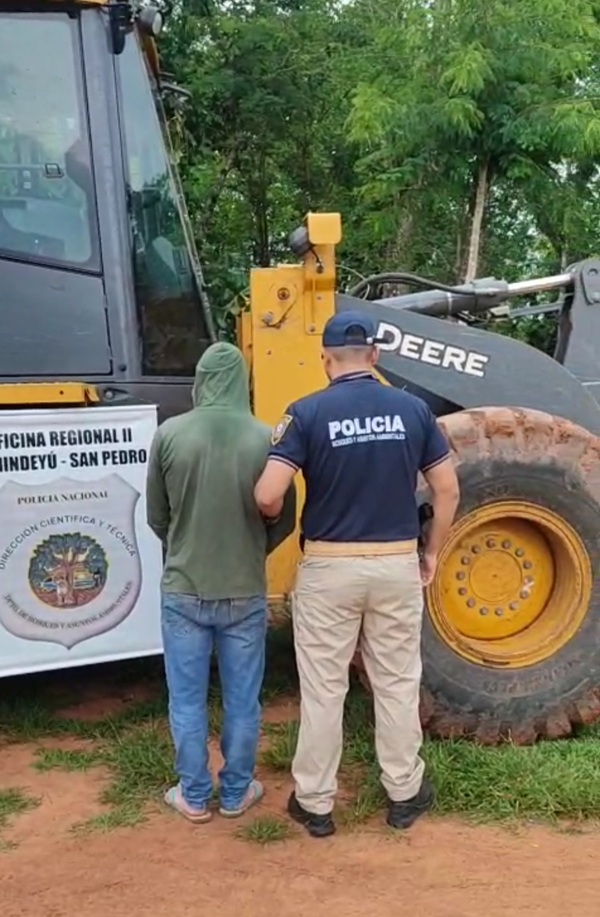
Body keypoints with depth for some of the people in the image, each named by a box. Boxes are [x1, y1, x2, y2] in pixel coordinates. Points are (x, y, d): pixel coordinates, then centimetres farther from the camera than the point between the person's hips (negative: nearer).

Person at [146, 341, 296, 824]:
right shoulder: (266, 438, -11)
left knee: (188, 700, 15)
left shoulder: (169, 434, -10)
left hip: (183, 590, 0)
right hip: (246, 592, 0)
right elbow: (284, 521, 0)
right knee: (242, 701, 16)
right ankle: (236, 793, 30)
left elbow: (156, 518, 2)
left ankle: (194, 796, 28)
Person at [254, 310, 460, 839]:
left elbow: (268, 496, -17)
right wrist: (432, 554, 12)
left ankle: (315, 804, 23)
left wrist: (280, 523, 6)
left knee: (323, 690, 10)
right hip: (397, 565, 3)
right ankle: (404, 794, 31)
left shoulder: (307, 413, -10)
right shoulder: (413, 409, -1)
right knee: (397, 685, 17)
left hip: (329, 568, -2)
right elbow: (448, 490, 1)